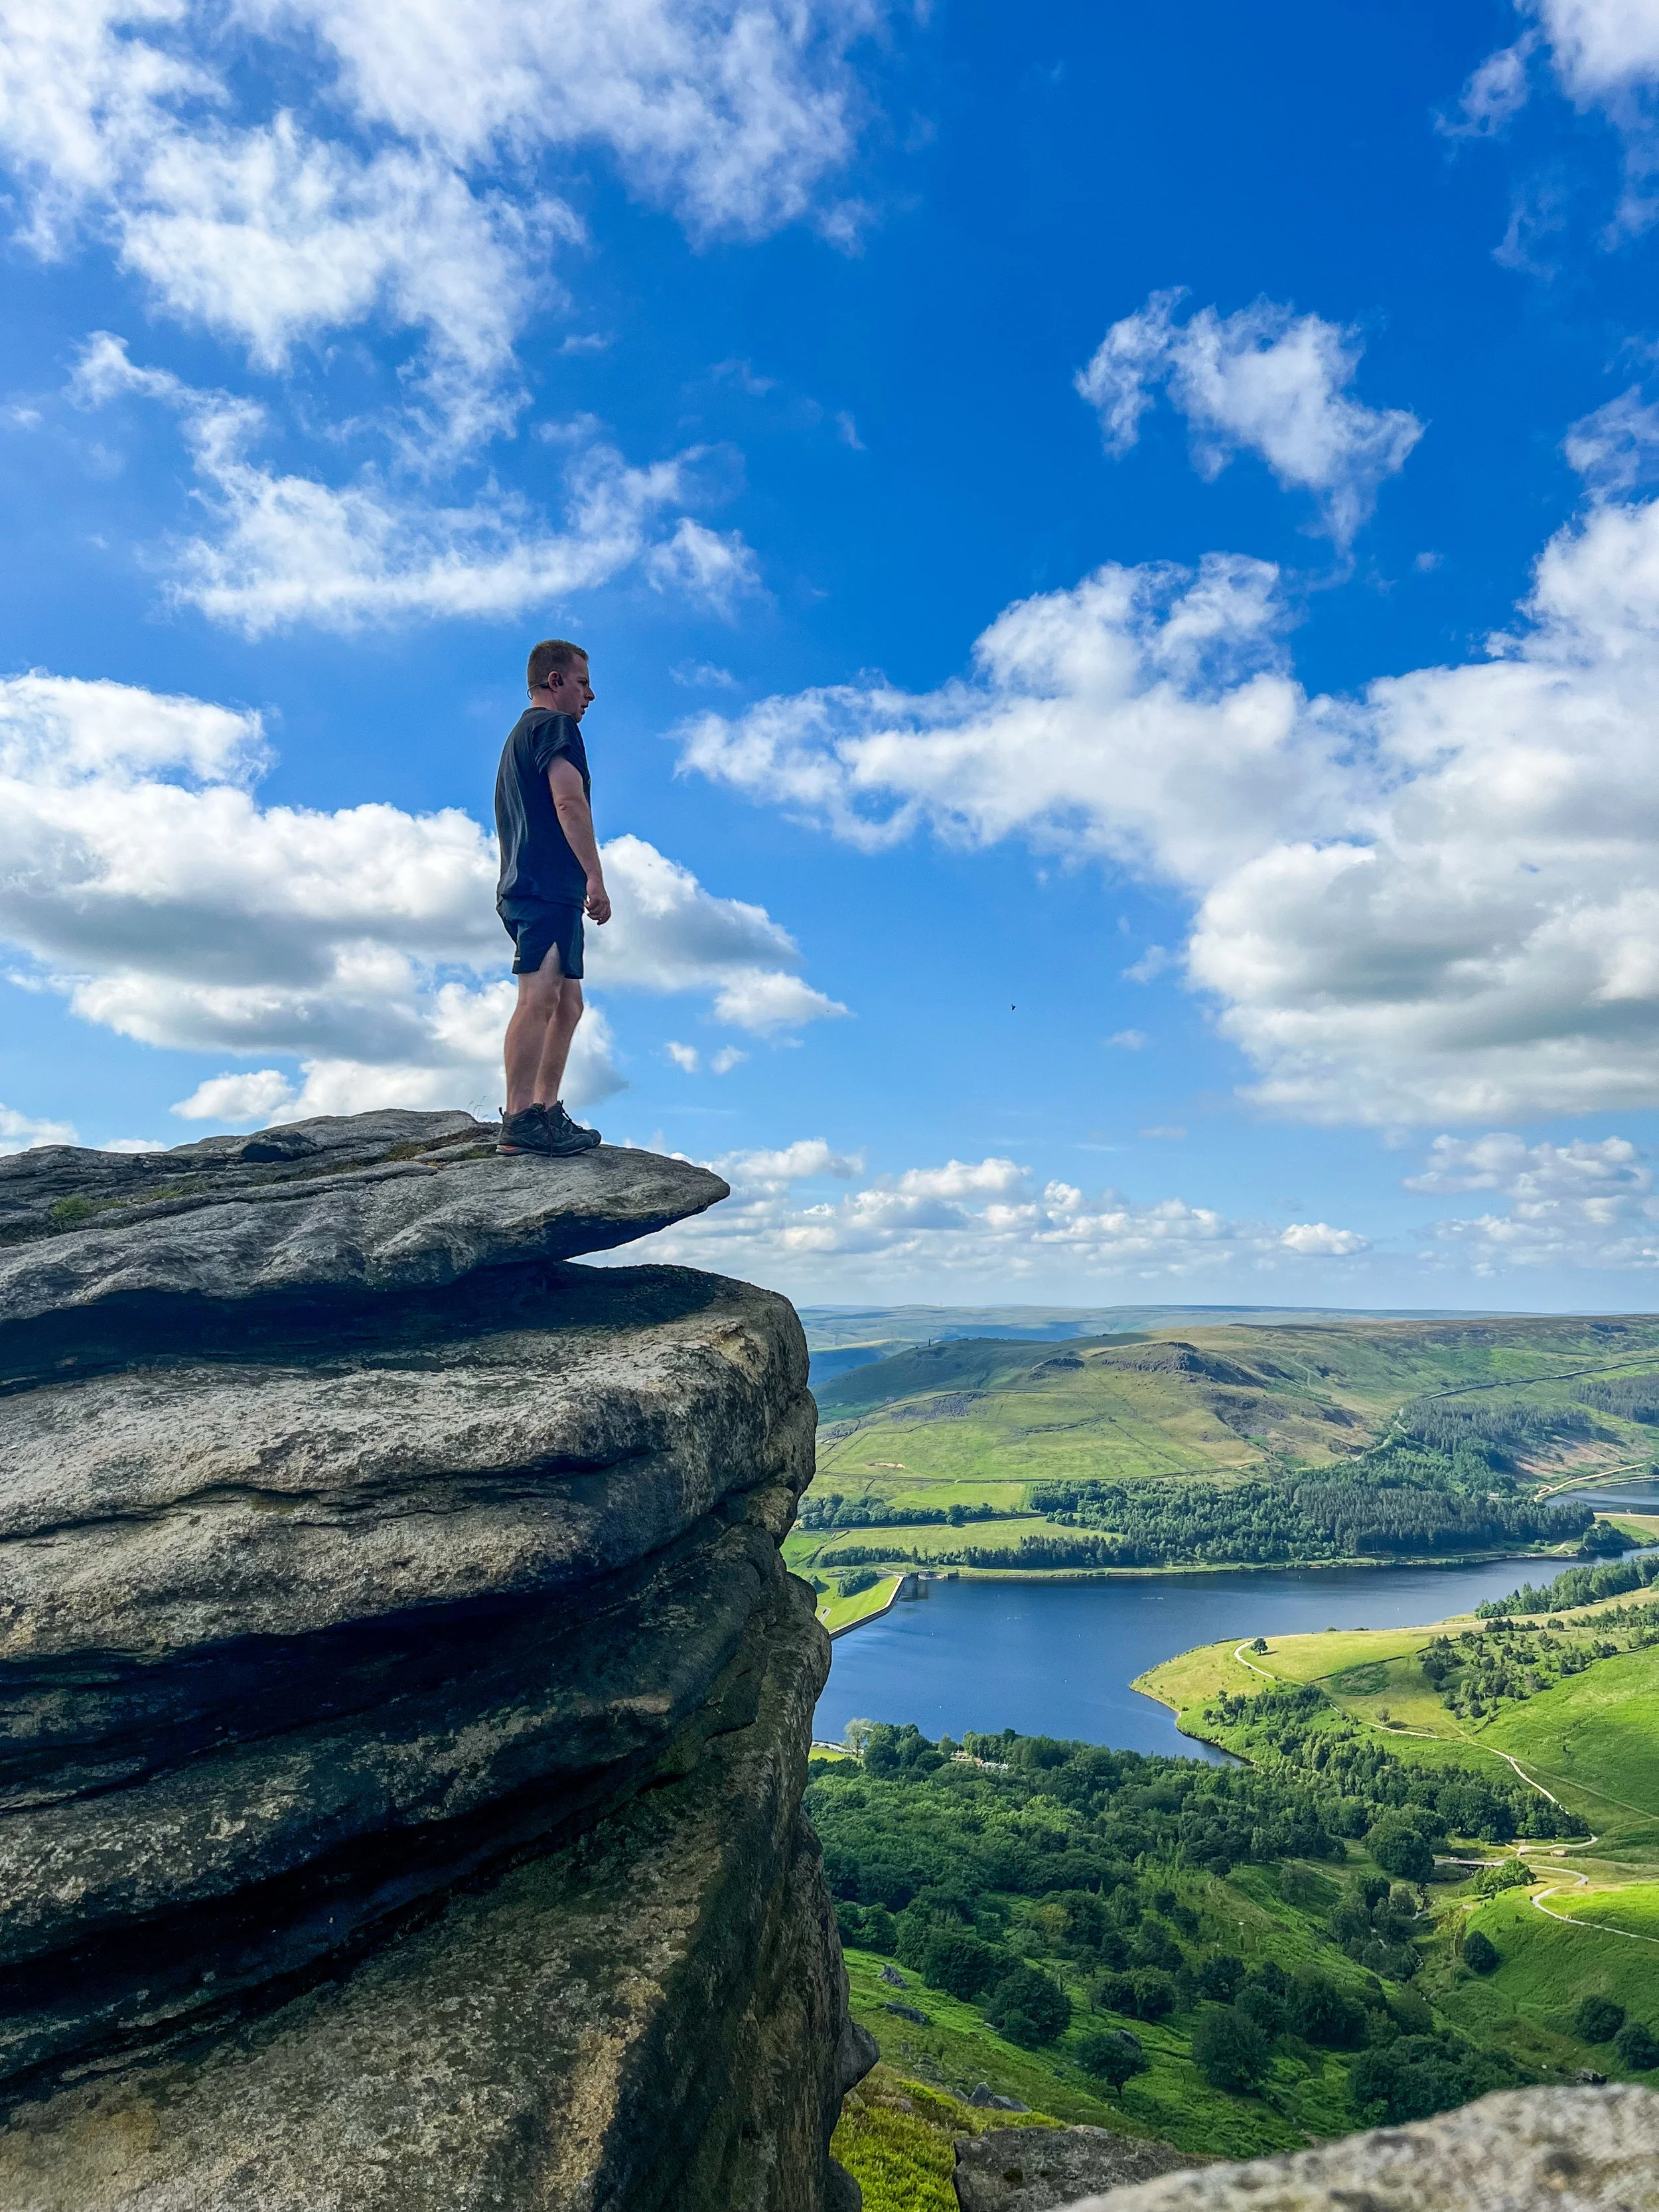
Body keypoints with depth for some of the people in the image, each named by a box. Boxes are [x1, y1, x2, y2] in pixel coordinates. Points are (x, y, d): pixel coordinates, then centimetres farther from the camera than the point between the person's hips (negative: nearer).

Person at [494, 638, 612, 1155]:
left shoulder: (520, 735, 30)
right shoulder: (555, 725, -1)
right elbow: (569, 800, -16)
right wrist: (595, 878, -19)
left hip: (527, 888, 11)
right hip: (547, 885, -11)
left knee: (567, 1003, 12)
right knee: (539, 996, -20)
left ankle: (547, 1113, 11)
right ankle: (519, 1121, -27)